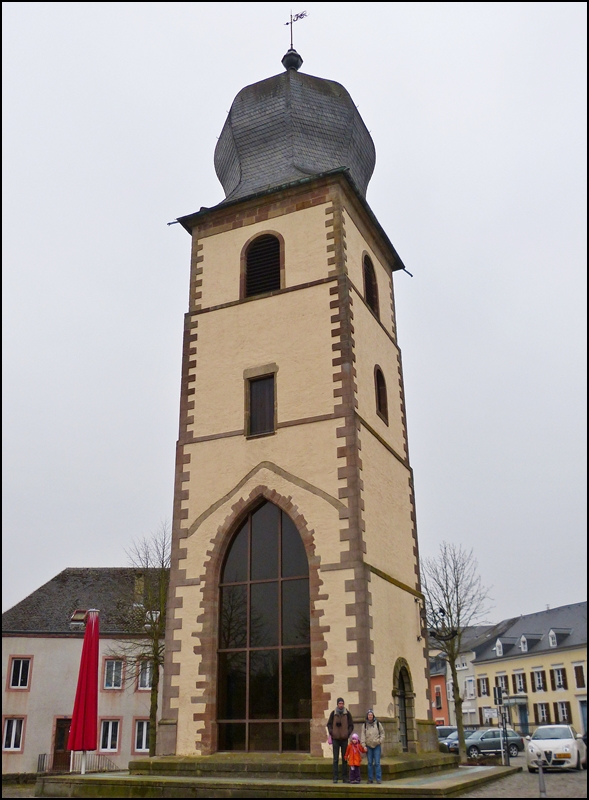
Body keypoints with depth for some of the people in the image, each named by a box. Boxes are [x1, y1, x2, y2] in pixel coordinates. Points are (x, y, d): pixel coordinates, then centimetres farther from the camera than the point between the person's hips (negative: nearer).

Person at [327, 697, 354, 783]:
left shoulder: (347, 713, 3)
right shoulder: (333, 713, 3)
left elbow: (351, 725, 8)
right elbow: (329, 724, 9)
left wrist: (348, 734, -4)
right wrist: (331, 733, -4)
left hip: (344, 738, 1)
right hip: (335, 739, 0)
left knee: (344, 759, 5)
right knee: (335, 759, 0)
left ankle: (345, 777, 12)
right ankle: (335, 778, 3)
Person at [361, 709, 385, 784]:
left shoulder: (377, 723, 4)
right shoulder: (364, 725, 6)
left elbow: (382, 733, 10)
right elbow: (362, 736, 3)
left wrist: (380, 741, -3)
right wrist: (364, 745, -5)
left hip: (377, 746, -1)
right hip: (368, 746, 1)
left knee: (377, 763, -5)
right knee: (370, 763, 4)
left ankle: (379, 778, 0)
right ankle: (370, 779, 11)